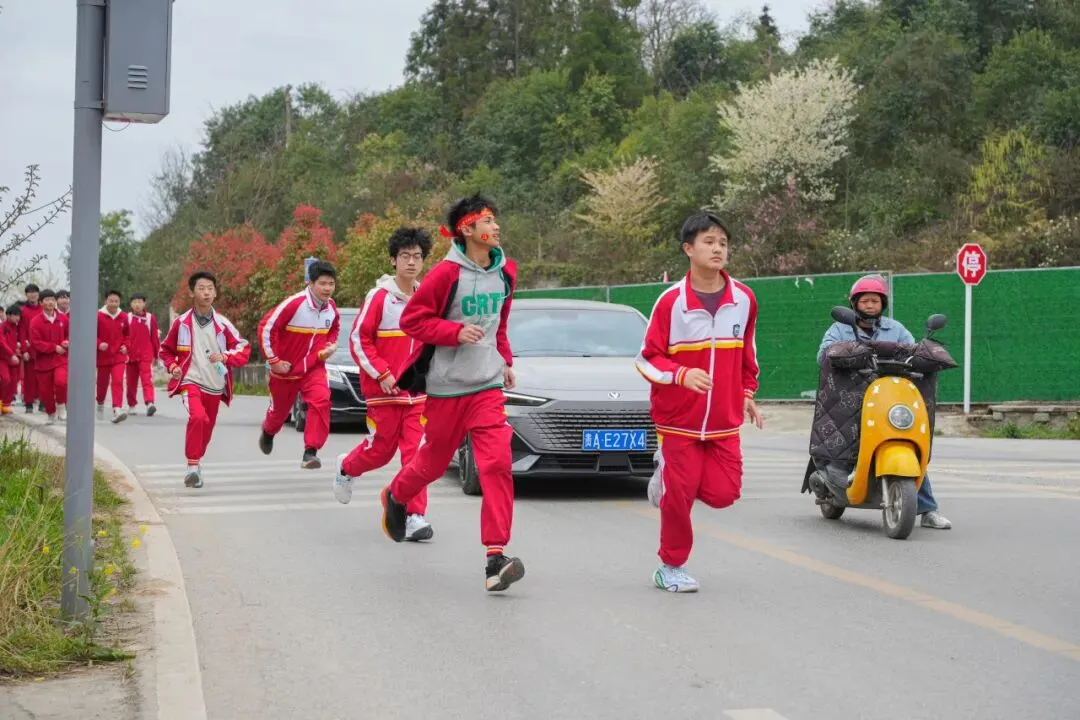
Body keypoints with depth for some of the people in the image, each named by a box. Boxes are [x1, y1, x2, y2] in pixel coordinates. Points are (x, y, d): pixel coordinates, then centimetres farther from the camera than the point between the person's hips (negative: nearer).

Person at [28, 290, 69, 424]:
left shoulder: (63, 318, 0)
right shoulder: (36, 321, -8)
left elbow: (70, 334, 15)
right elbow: (35, 342, -13)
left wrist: (68, 342, -7)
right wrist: (54, 347, -17)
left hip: (61, 358, 0)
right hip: (43, 361, 0)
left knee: (61, 381, -26)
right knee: (45, 390, 6)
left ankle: (61, 405, 1)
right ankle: (51, 414, 30)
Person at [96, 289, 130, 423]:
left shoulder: (123, 317, 2)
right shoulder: (98, 316, -9)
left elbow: (127, 334, 16)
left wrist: (125, 346, -1)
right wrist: (99, 344, -21)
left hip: (119, 356, 1)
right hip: (103, 356, -1)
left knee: (118, 382, -15)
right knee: (102, 383, 13)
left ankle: (117, 410, -25)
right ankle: (100, 405, 41)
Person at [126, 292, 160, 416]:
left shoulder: (150, 318, 2)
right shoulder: (127, 318, 2)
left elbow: (155, 337, 5)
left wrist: (156, 354, 7)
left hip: (146, 355, -2)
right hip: (131, 355, 2)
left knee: (147, 379, -15)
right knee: (131, 382, 11)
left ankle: (150, 403, -28)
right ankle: (132, 405, 24)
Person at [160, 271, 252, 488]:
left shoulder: (222, 324, 0)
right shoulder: (182, 323, -1)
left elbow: (244, 349, 3)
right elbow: (166, 350, 13)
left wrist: (225, 357, -14)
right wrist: (173, 367, -5)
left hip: (215, 386, 3)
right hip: (190, 381, -3)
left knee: (206, 430, 13)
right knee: (198, 417, -29)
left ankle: (196, 461, 39)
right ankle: (193, 466, -22)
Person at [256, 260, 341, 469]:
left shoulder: (332, 308, -5)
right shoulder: (294, 304, -24)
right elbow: (266, 327, -20)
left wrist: (331, 346, -1)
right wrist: (273, 360, -17)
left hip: (314, 368, 3)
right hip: (285, 369, -3)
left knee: (321, 401, -25)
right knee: (279, 410, 17)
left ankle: (310, 452, -22)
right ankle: (268, 433, 54)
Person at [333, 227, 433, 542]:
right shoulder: (379, 296, -9)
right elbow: (358, 338, -7)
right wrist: (381, 374, -13)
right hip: (384, 389, -3)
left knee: (416, 452, -5)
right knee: (381, 450, 7)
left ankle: (415, 516, -2)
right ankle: (346, 468, 39)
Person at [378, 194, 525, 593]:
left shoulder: (505, 271, 5)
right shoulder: (447, 273, -13)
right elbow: (411, 320, -10)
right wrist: (456, 331, -20)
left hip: (488, 384, 3)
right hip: (445, 385, -3)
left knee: (497, 463, -13)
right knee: (434, 461, 14)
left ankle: (496, 556, -15)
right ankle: (396, 496, 48)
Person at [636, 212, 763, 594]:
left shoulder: (744, 298, 0)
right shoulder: (671, 301, -12)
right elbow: (647, 359, -7)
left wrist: (748, 394, 13)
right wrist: (682, 375, -23)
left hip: (725, 421, 3)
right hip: (678, 419, -3)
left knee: (723, 493, -3)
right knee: (679, 495, -1)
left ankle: (669, 474, 26)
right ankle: (671, 567, 19)